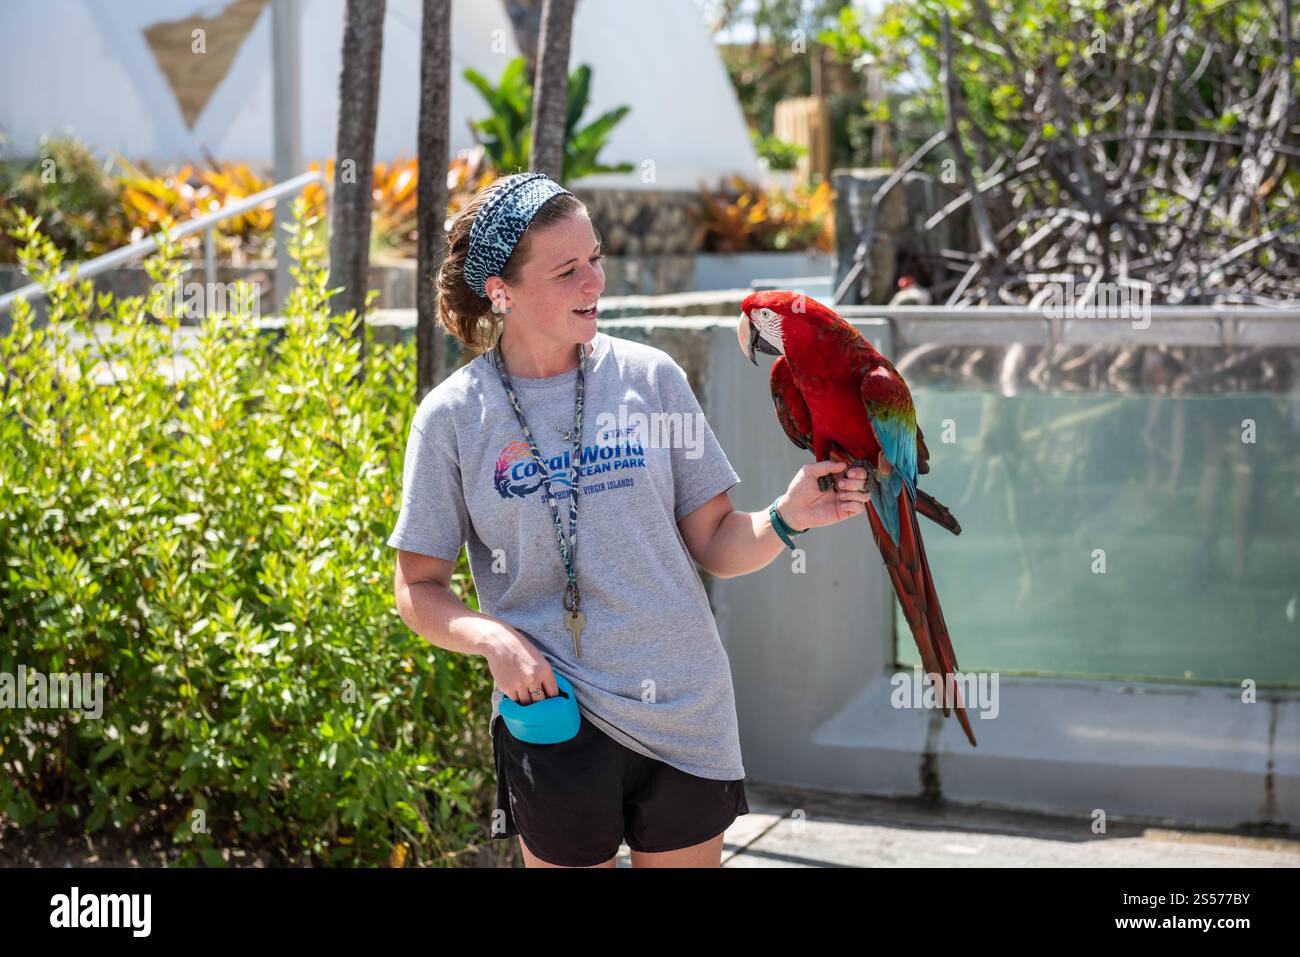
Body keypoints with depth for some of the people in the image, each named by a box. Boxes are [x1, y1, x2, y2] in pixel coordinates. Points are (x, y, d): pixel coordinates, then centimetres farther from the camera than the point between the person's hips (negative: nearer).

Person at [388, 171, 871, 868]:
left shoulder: (650, 377, 0)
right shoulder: (452, 417, -4)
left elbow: (716, 544, 2)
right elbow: (419, 588, 0)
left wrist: (786, 519, -17)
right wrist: (494, 638, -17)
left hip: (684, 710, 1)